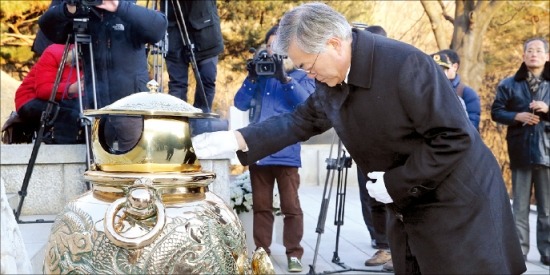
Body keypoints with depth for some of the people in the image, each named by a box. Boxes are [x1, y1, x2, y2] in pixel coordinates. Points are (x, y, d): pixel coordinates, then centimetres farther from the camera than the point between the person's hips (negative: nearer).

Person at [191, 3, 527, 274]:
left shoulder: (405, 64, -25)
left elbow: (454, 137, -25)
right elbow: (300, 121, 10)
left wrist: (396, 183, -21)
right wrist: (236, 139, -2)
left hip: (459, 204, -7)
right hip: (408, 209, 8)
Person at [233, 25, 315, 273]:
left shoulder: (302, 77, 7)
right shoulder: (260, 76, 16)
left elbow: (308, 103, -12)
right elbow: (241, 104, 6)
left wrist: (284, 77, -19)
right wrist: (251, 78, -7)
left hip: (286, 153, -3)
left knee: (291, 206, -2)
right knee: (261, 206, 9)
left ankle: (294, 253, 5)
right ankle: (261, 251, 17)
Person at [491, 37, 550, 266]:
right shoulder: (509, 84, 9)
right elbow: (496, 112, 5)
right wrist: (517, 116, -12)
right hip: (520, 151, 0)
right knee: (520, 206, 5)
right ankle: (519, 250, 11)